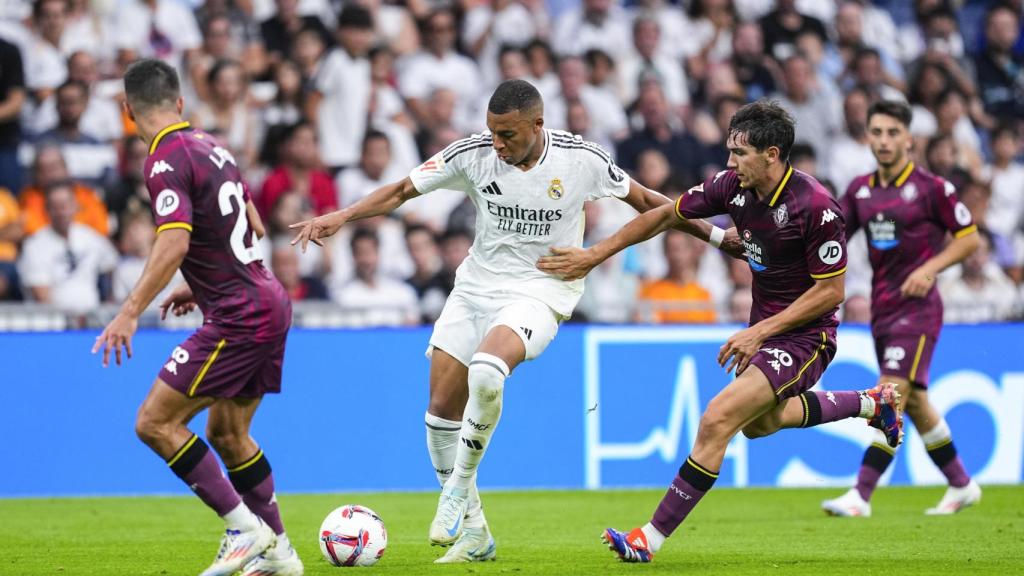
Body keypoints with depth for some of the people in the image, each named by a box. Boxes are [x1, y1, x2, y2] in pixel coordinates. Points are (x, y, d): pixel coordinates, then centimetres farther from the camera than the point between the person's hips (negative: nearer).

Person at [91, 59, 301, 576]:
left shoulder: (167, 160, -14)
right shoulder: (210, 146, 13)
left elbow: (175, 243, -27)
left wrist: (130, 313, -28)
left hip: (240, 318, -9)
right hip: (269, 304, 9)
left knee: (155, 422, -6)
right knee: (227, 432, 18)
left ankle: (246, 530, -8)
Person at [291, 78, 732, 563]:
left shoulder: (581, 159, -12)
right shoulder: (473, 154, -9)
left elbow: (643, 200, 3)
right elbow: (402, 191, -3)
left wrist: (711, 233, 8)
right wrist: (341, 217, -16)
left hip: (540, 292, -4)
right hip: (476, 285, 4)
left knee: (485, 373, -33)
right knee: (441, 411, 2)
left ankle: (460, 486, -12)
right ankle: (472, 532, 18)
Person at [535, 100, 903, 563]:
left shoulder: (817, 208, -27)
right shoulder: (733, 186, -8)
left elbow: (830, 291, -21)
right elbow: (665, 216, 4)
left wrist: (761, 331, -22)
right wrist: (593, 255, 1)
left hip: (804, 333, -9)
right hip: (765, 323, 9)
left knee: (718, 420, -21)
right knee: (759, 421, 31)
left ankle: (651, 539, -16)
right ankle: (872, 402, 47)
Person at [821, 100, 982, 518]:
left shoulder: (931, 187, -8)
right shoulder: (860, 189, 9)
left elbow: (969, 238, -3)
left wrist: (929, 268, -16)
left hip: (917, 307, -7)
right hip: (882, 307, 7)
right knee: (913, 402, 14)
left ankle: (861, 495, -21)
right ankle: (961, 485, 28)